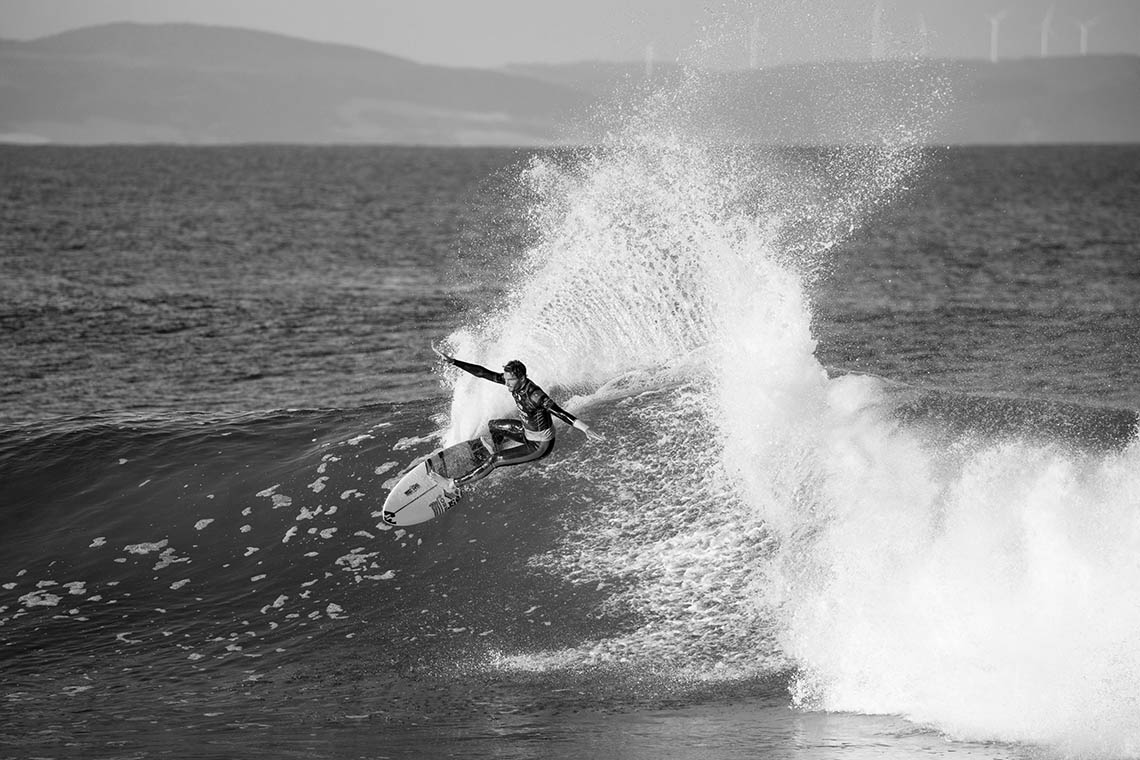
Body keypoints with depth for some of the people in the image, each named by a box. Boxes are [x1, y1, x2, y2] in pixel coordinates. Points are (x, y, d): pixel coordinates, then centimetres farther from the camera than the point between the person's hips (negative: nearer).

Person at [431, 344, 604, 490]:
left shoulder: (535, 396, -35)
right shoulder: (513, 381, -14)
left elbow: (561, 414, -41)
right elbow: (483, 373, -11)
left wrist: (586, 430, -52)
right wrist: (452, 361, -13)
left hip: (540, 445, -8)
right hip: (527, 431, 8)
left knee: (495, 460, -11)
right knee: (493, 426, 22)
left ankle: (456, 484, -1)